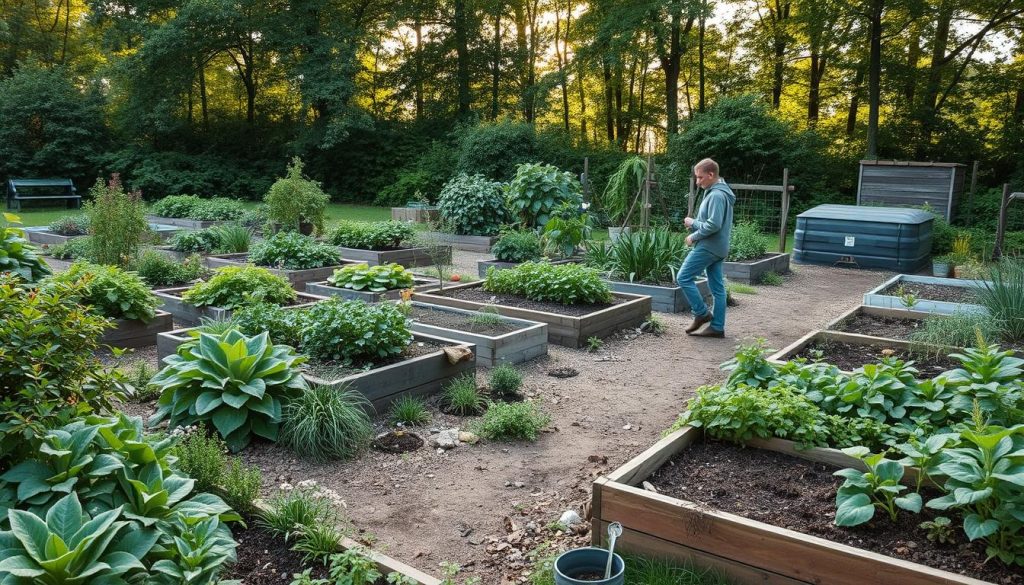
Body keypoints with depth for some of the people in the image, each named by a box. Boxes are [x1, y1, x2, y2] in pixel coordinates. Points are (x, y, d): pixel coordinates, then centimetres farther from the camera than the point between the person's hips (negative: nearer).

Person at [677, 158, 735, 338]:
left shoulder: (716, 195, -17)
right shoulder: (720, 193, 16)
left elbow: (713, 225, -25)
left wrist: (693, 237, -13)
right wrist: (694, 223, 7)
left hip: (708, 247, -10)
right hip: (717, 248, 10)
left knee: (683, 278, -4)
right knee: (717, 287, 8)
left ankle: (702, 313, 3)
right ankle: (717, 327, 11)